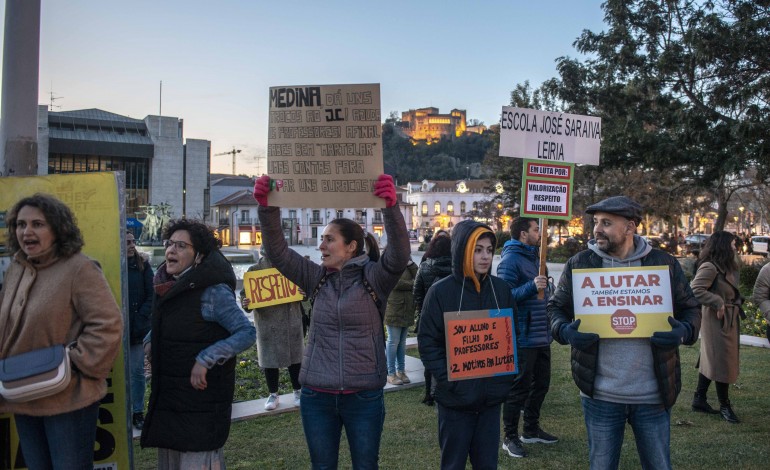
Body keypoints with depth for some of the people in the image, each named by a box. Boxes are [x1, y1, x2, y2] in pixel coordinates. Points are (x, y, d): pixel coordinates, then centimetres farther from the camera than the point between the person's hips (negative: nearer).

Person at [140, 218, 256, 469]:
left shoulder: (212, 291, -17)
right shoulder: (166, 286, 6)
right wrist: (150, 342, 6)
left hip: (202, 395, -8)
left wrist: (206, 359, -26)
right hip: (167, 396, 8)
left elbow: (247, 333, -21)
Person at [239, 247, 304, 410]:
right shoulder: (255, 270, -1)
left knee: (295, 357, 9)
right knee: (270, 359, 7)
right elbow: (245, 293, 1)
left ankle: (298, 391, 26)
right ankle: (273, 394, 23)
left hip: (292, 322, 1)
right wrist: (245, 303, -22)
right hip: (267, 323, -1)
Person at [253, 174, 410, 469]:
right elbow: (277, 252, -3)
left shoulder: (373, 278, -6)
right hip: (317, 396, 4)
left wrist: (391, 207, -39)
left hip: (364, 396, -3)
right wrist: (267, 208, -18)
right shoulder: (317, 278, 4)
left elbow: (399, 255, -24)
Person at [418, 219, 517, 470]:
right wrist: (449, 379, -17)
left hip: (491, 397, 3)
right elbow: (427, 342, -8)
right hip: (456, 398, -3)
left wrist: (507, 376, 0)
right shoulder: (441, 291, -9)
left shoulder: (501, 289, 3)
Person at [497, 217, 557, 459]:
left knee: (541, 383, 17)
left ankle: (531, 430, 31)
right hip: (523, 337, -9)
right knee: (519, 387, -2)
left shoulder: (533, 256, 14)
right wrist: (531, 287, -33)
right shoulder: (510, 260, -15)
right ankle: (510, 437, 10)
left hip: (541, 335, 9)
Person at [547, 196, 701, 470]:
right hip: (600, 394, 0)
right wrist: (564, 330, -16)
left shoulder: (664, 264, 0)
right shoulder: (579, 264, -1)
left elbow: (690, 309, 8)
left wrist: (684, 332, -14)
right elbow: (556, 307, 6)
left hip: (653, 395, 0)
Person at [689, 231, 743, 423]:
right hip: (718, 322, -10)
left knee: (711, 360, 14)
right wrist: (718, 303, -24)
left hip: (729, 320, 10)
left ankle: (699, 400, 22)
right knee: (722, 362, -1)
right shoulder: (710, 267, -18)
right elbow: (696, 289, -28)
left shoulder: (727, 267, 14)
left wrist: (736, 301, 3)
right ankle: (724, 406, 10)